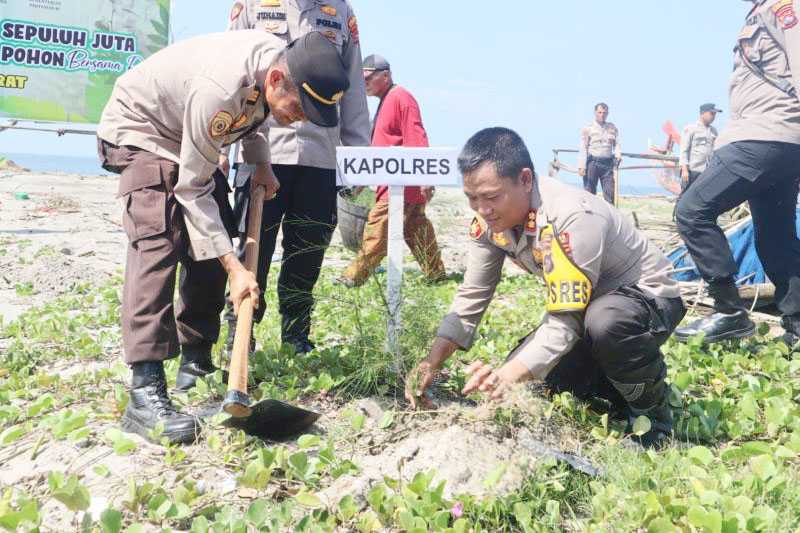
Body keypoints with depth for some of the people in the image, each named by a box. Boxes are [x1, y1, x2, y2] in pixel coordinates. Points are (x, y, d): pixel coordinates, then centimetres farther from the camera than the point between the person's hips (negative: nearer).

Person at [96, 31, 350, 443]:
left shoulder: (284, 59, -16)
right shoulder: (220, 88, -40)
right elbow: (192, 190, -33)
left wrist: (260, 163, -3)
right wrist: (234, 268, -36)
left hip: (188, 137, 9)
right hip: (139, 131, -8)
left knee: (211, 239, 3)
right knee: (158, 242, -25)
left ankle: (196, 362, 14)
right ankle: (145, 392, -30)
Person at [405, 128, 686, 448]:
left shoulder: (573, 218, -36)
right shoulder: (488, 218, -13)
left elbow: (566, 323, -36)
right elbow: (471, 297, -7)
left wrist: (509, 375, -48)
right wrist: (431, 363, -17)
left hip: (648, 297, -7)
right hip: (583, 306, 7)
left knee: (604, 322, -40)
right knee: (525, 375, -8)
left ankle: (651, 407, -9)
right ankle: (622, 389, 14)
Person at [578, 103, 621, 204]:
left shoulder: (612, 128, 15)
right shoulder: (587, 128, 5)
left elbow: (617, 144, 12)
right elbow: (583, 148, -1)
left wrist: (618, 155, -11)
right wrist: (581, 166, -9)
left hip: (607, 163, 3)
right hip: (592, 163, -3)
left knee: (610, 193, -2)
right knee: (589, 193, -2)